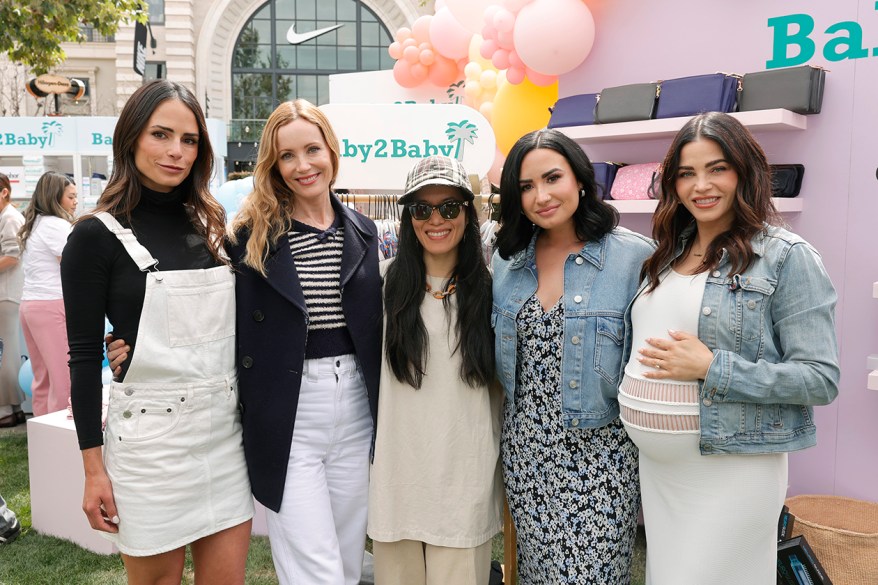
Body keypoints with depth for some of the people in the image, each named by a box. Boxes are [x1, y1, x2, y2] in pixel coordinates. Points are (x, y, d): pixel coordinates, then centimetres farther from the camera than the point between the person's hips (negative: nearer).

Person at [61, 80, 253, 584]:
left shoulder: (212, 224, 8)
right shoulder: (98, 236, -5)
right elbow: (84, 356, -5)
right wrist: (94, 469, -7)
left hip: (227, 429, 4)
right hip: (150, 434, -4)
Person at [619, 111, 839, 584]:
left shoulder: (786, 257, -11)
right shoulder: (668, 252, 8)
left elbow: (821, 379, -14)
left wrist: (711, 368, -21)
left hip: (729, 471, -6)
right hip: (652, 466, 6)